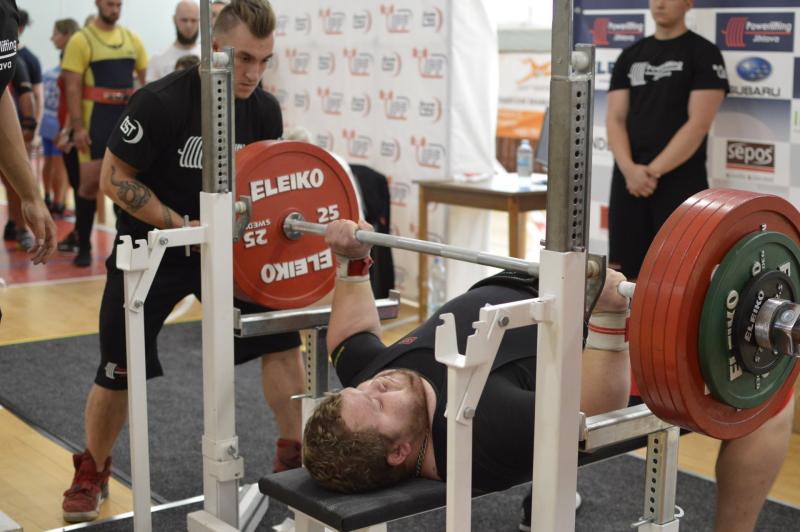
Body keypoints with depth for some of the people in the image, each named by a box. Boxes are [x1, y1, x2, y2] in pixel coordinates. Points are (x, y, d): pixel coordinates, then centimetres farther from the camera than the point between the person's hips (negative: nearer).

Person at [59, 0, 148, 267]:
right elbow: (72, 87, -8)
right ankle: (83, 245, 11)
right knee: (90, 183, -1)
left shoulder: (132, 39, 10)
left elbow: (145, 80, 13)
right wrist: (78, 126, -15)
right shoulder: (82, 40, -4)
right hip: (96, 121, -4)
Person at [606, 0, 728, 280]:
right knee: (622, 275, 7)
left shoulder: (703, 54, -1)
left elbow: (699, 123, -11)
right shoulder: (631, 55, 14)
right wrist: (629, 168, -12)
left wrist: (654, 171, -16)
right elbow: (615, 117, 6)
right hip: (629, 179, 5)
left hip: (679, 180, -5)